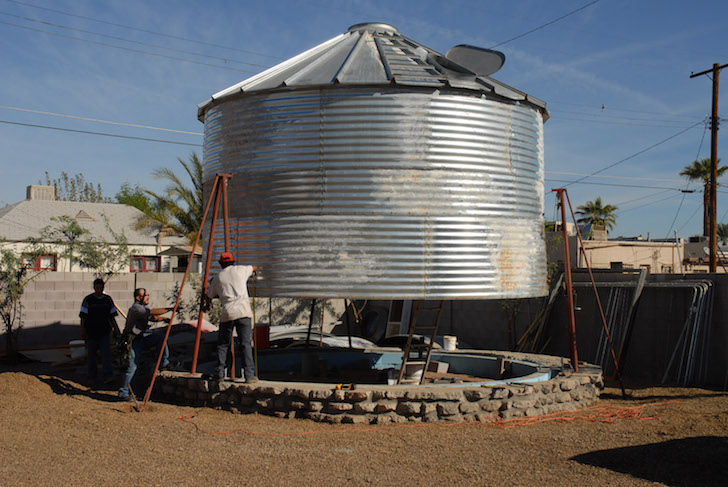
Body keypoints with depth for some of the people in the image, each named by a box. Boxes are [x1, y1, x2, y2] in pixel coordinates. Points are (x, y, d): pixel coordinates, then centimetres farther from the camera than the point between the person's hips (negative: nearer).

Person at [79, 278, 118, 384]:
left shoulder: (108, 299, 8)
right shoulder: (88, 300, -2)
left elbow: (112, 316, 14)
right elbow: (83, 316, -2)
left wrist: (117, 330, 10)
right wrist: (82, 330, -11)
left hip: (105, 332, 1)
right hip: (91, 332, -1)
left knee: (106, 353, -11)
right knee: (91, 354, 8)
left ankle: (108, 376, -17)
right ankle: (92, 376, 22)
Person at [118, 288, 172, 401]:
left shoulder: (142, 308, 10)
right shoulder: (136, 308, -19)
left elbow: (153, 317, 16)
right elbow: (153, 312, -29)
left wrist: (163, 319, -4)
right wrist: (169, 309, -29)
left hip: (143, 337, 8)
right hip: (134, 341, -8)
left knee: (160, 337, -15)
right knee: (133, 366, -9)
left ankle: (164, 362, -10)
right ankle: (124, 392, 2)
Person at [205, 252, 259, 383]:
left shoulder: (217, 278, 14)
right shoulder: (240, 270, 11)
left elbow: (209, 295, 28)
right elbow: (254, 268, 32)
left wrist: (208, 305, 49)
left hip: (227, 313, 1)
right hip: (243, 311, -1)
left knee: (223, 344, 14)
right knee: (246, 344, -3)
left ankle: (220, 373, 11)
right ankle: (249, 375, -9)